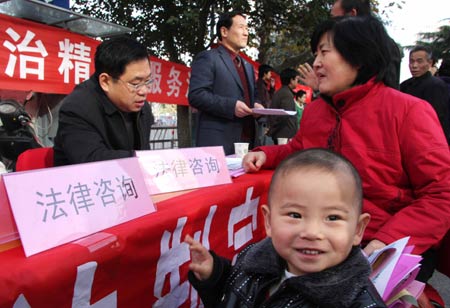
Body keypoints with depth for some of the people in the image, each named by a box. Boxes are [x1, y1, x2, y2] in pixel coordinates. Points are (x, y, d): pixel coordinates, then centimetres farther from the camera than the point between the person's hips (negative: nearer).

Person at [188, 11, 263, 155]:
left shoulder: (248, 66, 24)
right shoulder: (207, 58, -2)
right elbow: (196, 95, -13)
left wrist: (255, 105, 6)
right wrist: (231, 106, -21)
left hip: (247, 141, 7)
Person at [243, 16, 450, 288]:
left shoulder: (408, 111, -9)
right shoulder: (315, 110, 9)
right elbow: (298, 150, 29)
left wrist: (388, 241, -24)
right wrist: (266, 155, 9)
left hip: (391, 250, -5)